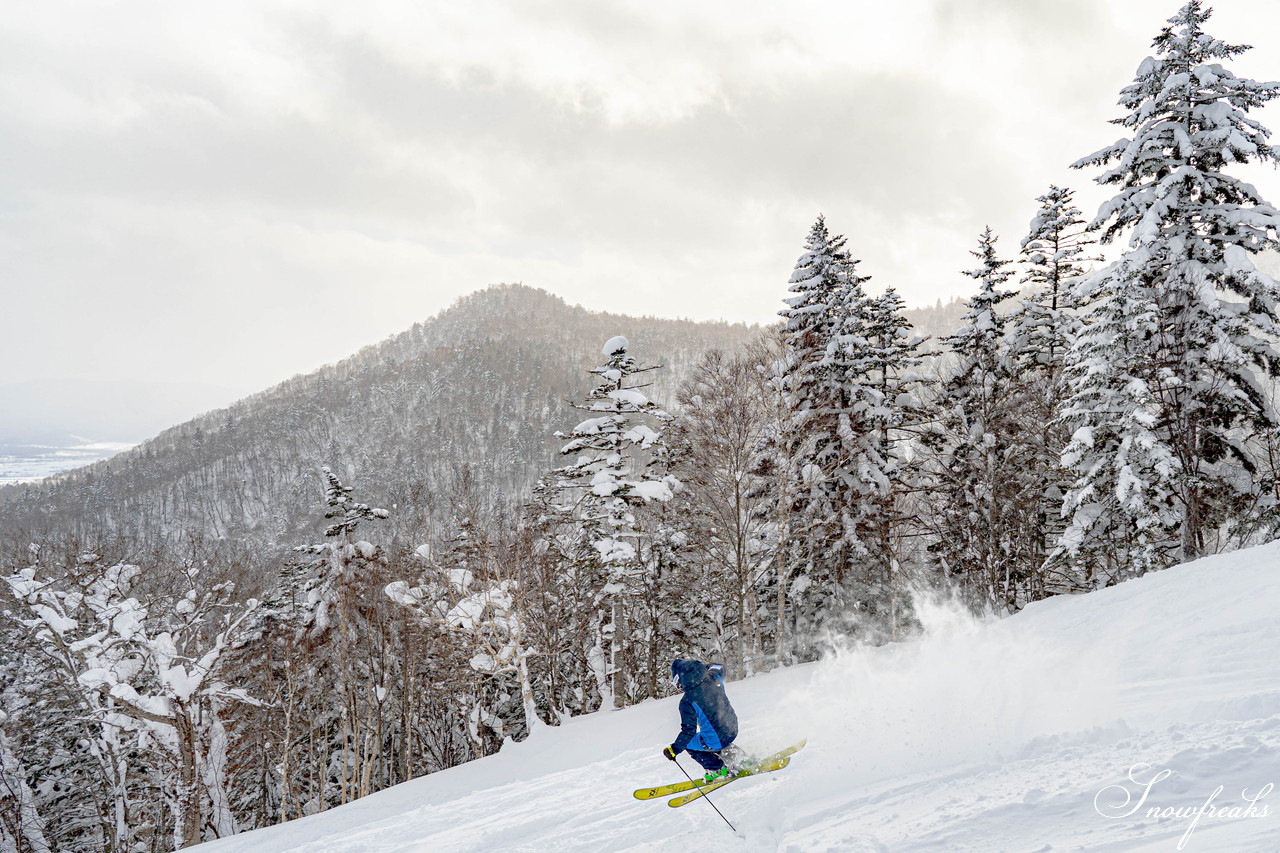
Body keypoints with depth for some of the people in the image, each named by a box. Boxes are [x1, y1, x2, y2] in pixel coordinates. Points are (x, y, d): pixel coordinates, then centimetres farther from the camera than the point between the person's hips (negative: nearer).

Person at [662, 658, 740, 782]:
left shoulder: (687, 701, -24)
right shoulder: (713, 677, -9)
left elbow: (688, 731, -19)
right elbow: (719, 668, 18)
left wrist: (674, 750, -7)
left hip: (716, 740, -6)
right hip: (733, 730, 6)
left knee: (689, 744, 22)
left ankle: (716, 768, 17)